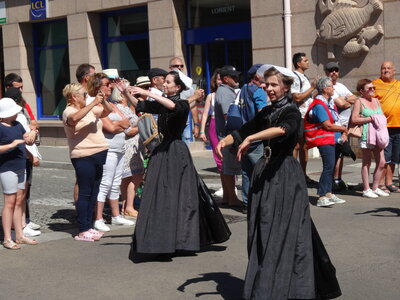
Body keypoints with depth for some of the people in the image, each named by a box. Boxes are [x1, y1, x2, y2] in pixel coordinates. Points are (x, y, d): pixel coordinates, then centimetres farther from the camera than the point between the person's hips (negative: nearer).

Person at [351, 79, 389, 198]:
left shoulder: (376, 101, 17)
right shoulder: (359, 101, -4)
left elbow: (383, 116, 21)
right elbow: (354, 119, -13)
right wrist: (370, 118, -14)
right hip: (366, 135, -6)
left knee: (381, 162, 4)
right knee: (366, 163, -1)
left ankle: (375, 188, 16)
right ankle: (366, 189, 5)